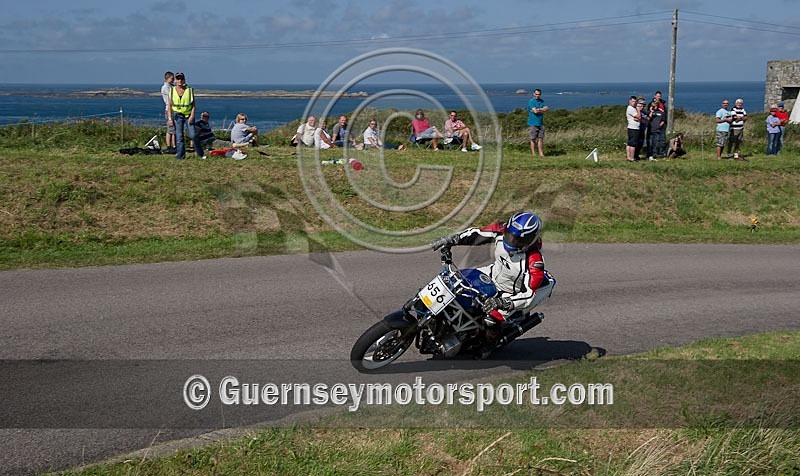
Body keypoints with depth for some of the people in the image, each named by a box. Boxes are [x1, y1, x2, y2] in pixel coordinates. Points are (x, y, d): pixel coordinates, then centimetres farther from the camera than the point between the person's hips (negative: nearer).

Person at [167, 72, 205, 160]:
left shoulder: (190, 90, 3)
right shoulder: (172, 91, 5)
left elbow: (193, 105, 2)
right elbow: (169, 106, 7)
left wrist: (192, 116, -8)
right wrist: (170, 118, -2)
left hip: (188, 115, -1)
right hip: (177, 115, 1)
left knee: (193, 135, -6)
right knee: (179, 136, -3)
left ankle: (200, 154, 8)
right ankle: (180, 155, 3)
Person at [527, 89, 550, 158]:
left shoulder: (541, 101, 14)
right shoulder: (531, 101, -7)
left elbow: (547, 108, 0)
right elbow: (535, 111, -19)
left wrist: (539, 109, -12)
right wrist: (543, 110, -3)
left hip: (541, 123, 6)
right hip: (533, 123, -6)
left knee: (541, 138, 4)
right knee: (533, 139, -2)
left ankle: (541, 153, 7)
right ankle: (534, 154, 1)